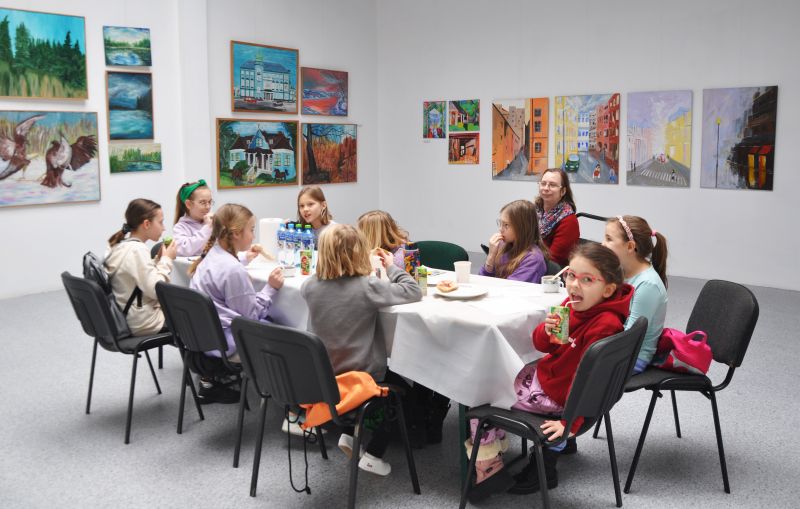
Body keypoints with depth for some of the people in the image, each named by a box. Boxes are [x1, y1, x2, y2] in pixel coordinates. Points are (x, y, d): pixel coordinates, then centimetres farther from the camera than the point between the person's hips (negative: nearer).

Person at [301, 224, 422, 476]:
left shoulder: (311, 285, -9)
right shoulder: (367, 287, -23)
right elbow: (413, 292, -14)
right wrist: (391, 267, -2)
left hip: (321, 377, 6)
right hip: (363, 378, -5)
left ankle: (348, 435, 25)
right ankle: (373, 455, 17)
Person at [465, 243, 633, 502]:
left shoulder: (604, 325, -30)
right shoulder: (574, 303, -6)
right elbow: (541, 345, 0)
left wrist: (570, 424, -23)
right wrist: (547, 331, -22)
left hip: (554, 393, -8)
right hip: (544, 372, 8)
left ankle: (489, 468, 14)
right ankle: (496, 447, 32)